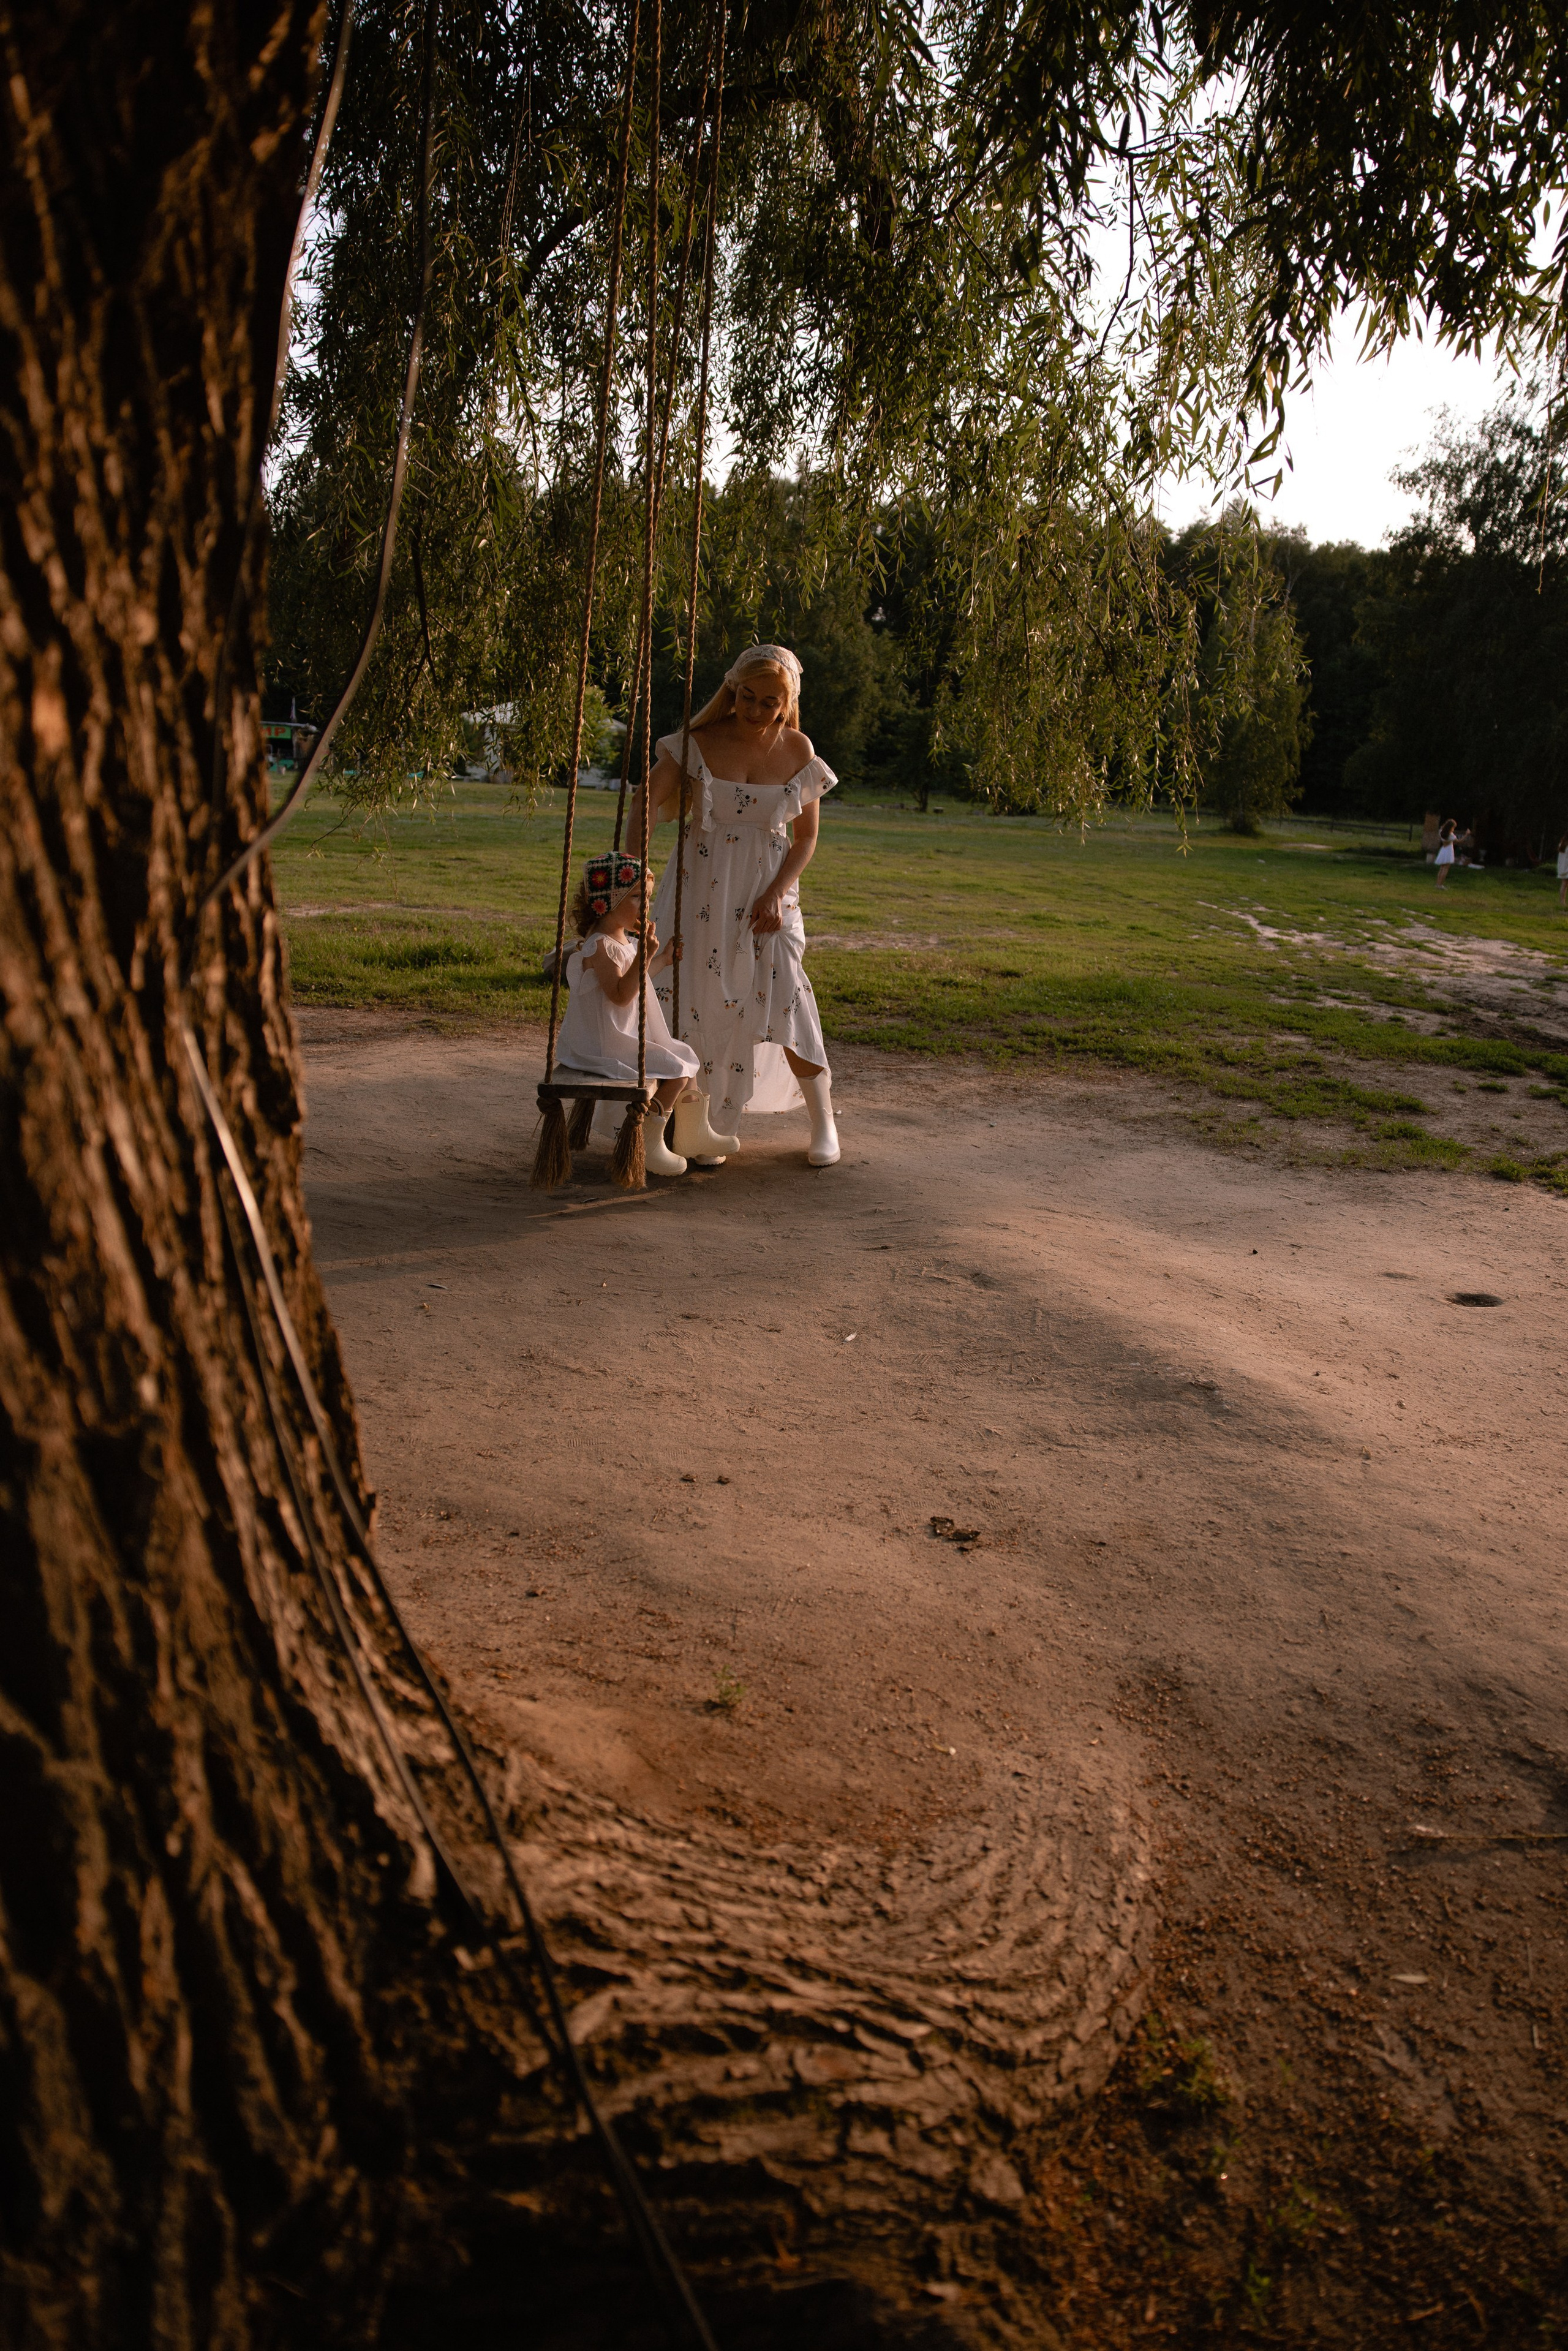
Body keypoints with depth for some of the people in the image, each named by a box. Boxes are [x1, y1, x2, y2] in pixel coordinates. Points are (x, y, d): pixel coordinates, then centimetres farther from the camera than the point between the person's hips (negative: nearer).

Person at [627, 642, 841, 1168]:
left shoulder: (798, 753, -3)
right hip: (700, 884, 1)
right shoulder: (699, 741, -7)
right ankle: (693, 1127, 13)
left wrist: (778, 893, -11)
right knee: (690, 996, -3)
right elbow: (648, 804, -13)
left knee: (784, 997, -10)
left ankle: (822, 1120, 8)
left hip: (766, 890, 0)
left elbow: (806, 837, 4)